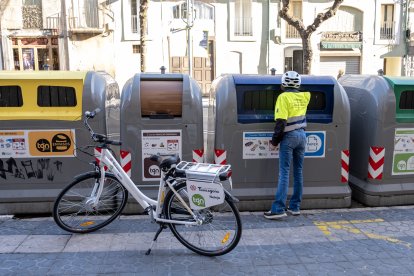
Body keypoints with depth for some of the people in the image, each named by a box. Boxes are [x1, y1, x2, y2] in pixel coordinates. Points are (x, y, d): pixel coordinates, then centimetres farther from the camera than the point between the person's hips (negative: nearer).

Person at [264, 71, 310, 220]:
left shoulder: (283, 97, -9)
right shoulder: (304, 96, 8)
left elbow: (281, 122, -16)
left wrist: (274, 141, -9)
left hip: (289, 137, -6)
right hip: (302, 135, 6)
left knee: (284, 173, -7)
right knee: (298, 172, 11)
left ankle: (278, 209, -9)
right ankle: (295, 207, 17)